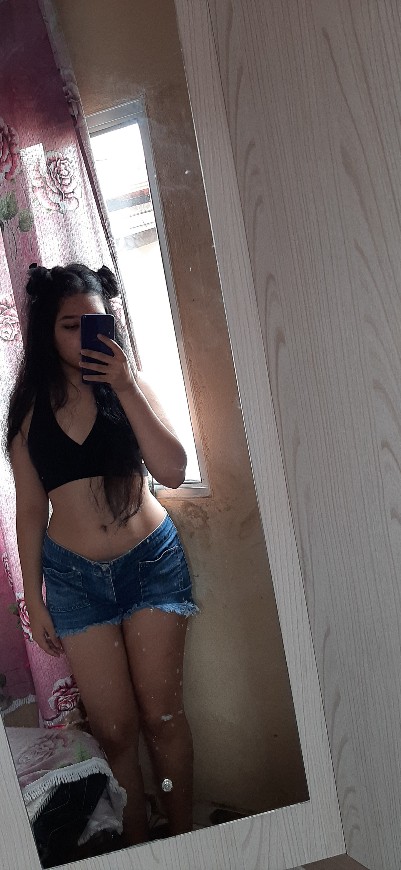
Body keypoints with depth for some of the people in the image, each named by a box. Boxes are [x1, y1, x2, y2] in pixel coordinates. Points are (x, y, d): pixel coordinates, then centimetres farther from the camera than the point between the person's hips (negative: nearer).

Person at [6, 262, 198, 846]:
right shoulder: (30, 408, 0)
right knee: (114, 729, 7)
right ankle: (137, 849, 29)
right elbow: (30, 508, 4)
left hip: (152, 561, 0)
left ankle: (184, 838, 29)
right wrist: (34, 597, 5)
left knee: (162, 716, 8)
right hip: (74, 576, 1)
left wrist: (127, 387, -21)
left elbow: (173, 472, -14)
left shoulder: (128, 385, -2)